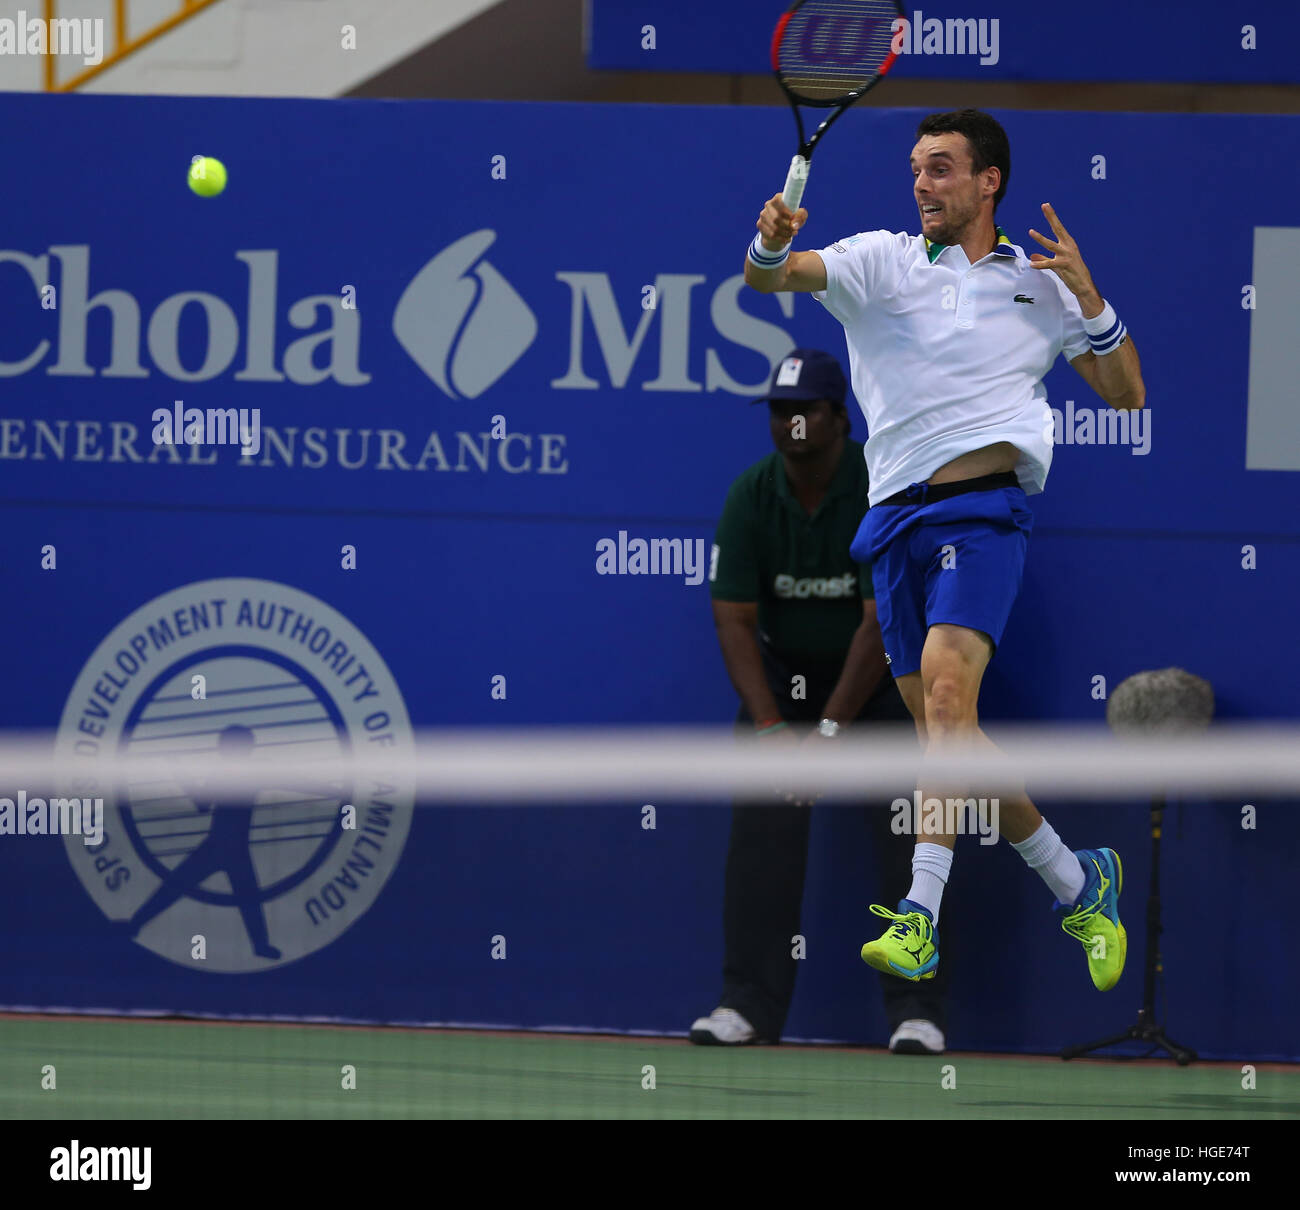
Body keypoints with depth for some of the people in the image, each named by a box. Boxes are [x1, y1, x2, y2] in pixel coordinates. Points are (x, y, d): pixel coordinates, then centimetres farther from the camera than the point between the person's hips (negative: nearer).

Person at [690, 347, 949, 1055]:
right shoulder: (750, 497, -11)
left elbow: (882, 623, -23)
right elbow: (735, 621, -11)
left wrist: (829, 729, -27)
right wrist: (769, 725, -23)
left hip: (881, 676, -3)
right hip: (783, 672, 3)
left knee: (906, 831, -15)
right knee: (761, 827, -10)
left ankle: (916, 1011, -11)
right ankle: (750, 1006, -7)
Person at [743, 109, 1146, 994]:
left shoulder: (1038, 284, 13)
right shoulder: (881, 262, 11)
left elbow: (1127, 395, 16)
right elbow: (774, 276, -6)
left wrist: (1088, 296, 2)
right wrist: (771, 244, -30)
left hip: (983, 511, -3)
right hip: (898, 521, 3)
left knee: (945, 684, -25)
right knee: (944, 729, 7)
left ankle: (919, 920, -31)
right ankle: (1079, 883, 25)